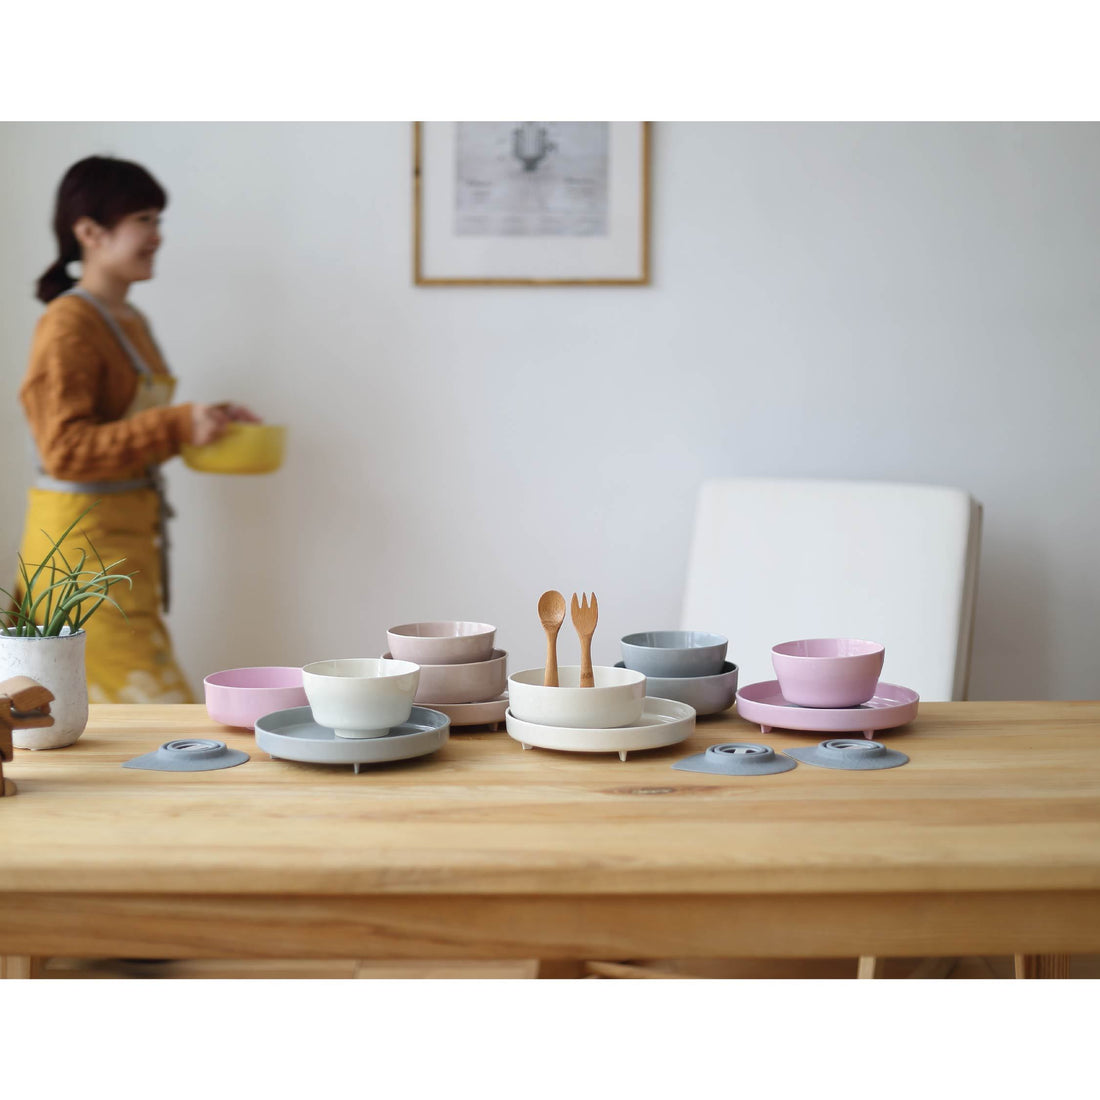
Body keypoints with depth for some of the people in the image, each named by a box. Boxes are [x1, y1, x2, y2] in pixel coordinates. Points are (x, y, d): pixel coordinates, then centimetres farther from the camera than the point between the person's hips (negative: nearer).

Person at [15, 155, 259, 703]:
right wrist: (179, 426, -25)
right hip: (81, 537, -9)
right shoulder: (68, 326, -15)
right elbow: (65, 450, -22)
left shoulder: (131, 323, 13)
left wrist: (206, 422, 8)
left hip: (128, 535, 9)